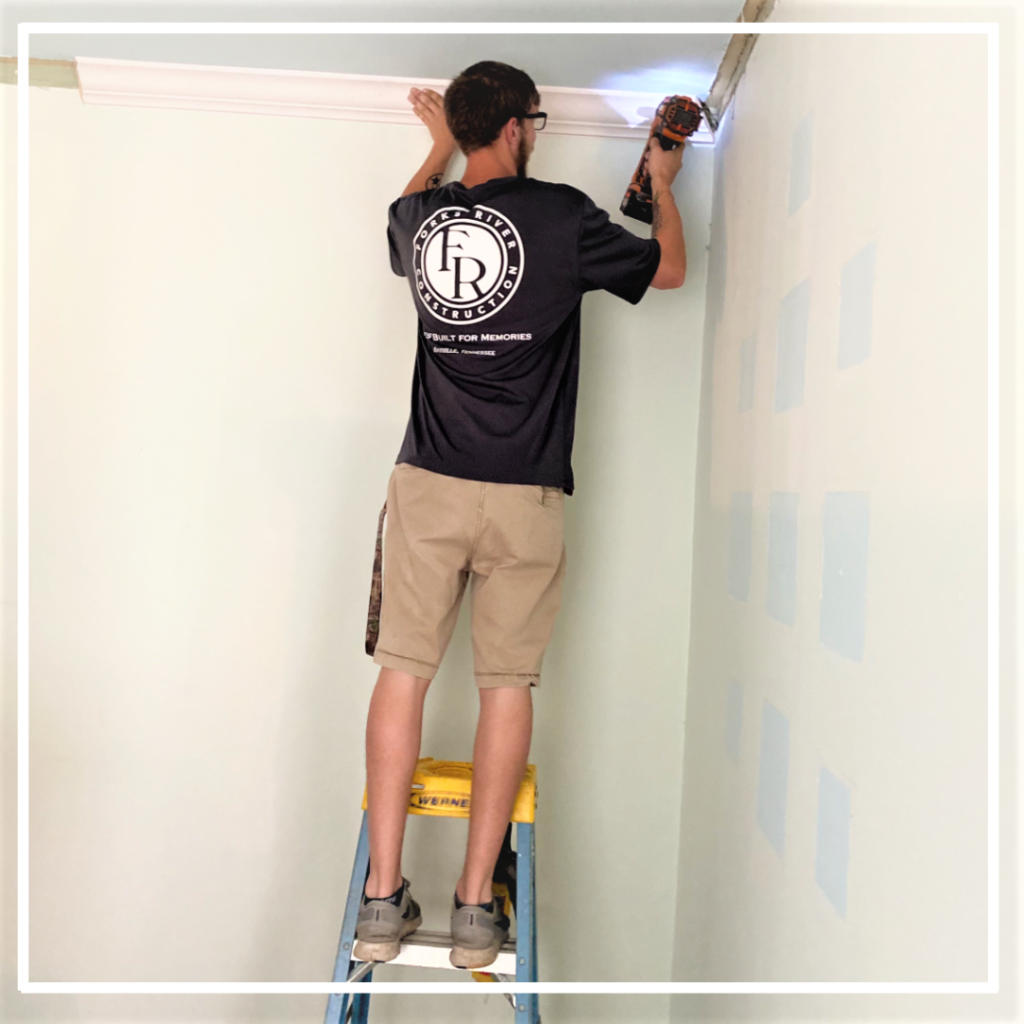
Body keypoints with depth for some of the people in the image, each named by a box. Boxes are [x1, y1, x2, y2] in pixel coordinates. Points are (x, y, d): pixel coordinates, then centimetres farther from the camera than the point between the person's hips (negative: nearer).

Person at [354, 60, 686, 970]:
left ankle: (383, 898, 12)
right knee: (507, 685, 5)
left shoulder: (419, 218, 8)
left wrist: (441, 141, 52)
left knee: (404, 672, 7)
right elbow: (670, 268, 14)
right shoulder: (563, 215, -2)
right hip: (524, 494, -2)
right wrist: (663, 184, 33)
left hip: (428, 484, 3)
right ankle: (475, 907, 12)